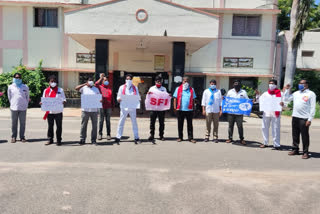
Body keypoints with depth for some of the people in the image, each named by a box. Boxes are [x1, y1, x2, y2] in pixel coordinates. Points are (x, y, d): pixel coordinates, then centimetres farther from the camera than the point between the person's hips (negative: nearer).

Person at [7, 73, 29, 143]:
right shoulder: (10, 87, 5)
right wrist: (12, 104, 14)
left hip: (23, 108, 0)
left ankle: (22, 137, 13)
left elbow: (27, 97, 13)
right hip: (14, 108, 0)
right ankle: (13, 137, 15)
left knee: (22, 123, 3)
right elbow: (9, 97, 15)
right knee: (14, 124, 5)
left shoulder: (25, 87, 5)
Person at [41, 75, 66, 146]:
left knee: (59, 126, 3)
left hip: (58, 112, -1)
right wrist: (42, 103, -12)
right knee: (50, 126, 10)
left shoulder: (60, 90, 4)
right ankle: (50, 139, 21)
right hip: (49, 112, 1)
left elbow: (64, 100, 2)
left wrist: (63, 102, -21)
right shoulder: (46, 90, 8)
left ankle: (59, 140, 13)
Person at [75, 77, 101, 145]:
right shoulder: (84, 88, 7)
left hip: (94, 110, 2)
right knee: (83, 125, 3)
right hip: (85, 110, -2)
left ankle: (93, 140, 12)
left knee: (94, 125, 4)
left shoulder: (96, 89, 14)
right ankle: (82, 139, 12)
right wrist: (85, 84, -13)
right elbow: (76, 88, -10)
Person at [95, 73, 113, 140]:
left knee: (108, 121, 6)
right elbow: (96, 85, -18)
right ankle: (100, 134, 10)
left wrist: (112, 105, 11)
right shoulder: (100, 87, 5)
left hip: (108, 107, 3)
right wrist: (101, 78, -11)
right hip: (102, 106, -3)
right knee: (101, 120, 2)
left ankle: (108, 134, 10)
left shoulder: (109, 88, 17)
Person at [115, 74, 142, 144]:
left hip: (132, 107, 2)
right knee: (121, 122, 0)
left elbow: (138, 96, 10)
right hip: (124, 107, -1)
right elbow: (119, 96, 7)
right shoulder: (122, 87, 9)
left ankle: (136, 138, 11)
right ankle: (118, 137, 5)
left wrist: (139, 100, -12)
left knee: (134, 122, 6)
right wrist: (119, 99, -16)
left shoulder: (135, 88, 12)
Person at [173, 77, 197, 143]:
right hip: (180, 110, -1)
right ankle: (180, 137, 17)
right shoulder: (178, 89, 7)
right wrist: (175, 107, -6)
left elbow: (193, 99, 11)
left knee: (190, 125, 3)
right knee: (180, 124, 7)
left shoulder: (192, 90, 12)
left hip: (189, 110, 1)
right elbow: (175, 98, 3)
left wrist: (193, 107, 4)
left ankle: (190, 138, 9)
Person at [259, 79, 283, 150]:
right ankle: (265, 143, 20)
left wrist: (282, 103, -23)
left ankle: (276, 144, 5)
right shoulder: (265, 93, 13)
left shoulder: (279, 93, 2)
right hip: (266, 113, 4)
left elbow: (283, 102, -1)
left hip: (275, 114, -4)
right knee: (265, 128, 8)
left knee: (276, 129, -2)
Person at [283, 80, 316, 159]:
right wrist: (287, 90, 14)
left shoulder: (311, 94, -1)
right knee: (295, 135, 12)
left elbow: (313, 107, -6)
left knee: (305, 136, -2)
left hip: (304, 118, -6)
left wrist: (310, 119, -13)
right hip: (295, 117, 6)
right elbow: (287, 99, 24)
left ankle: (305, 152, 7)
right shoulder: (296, 93, 16)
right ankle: (295, 149, 23)